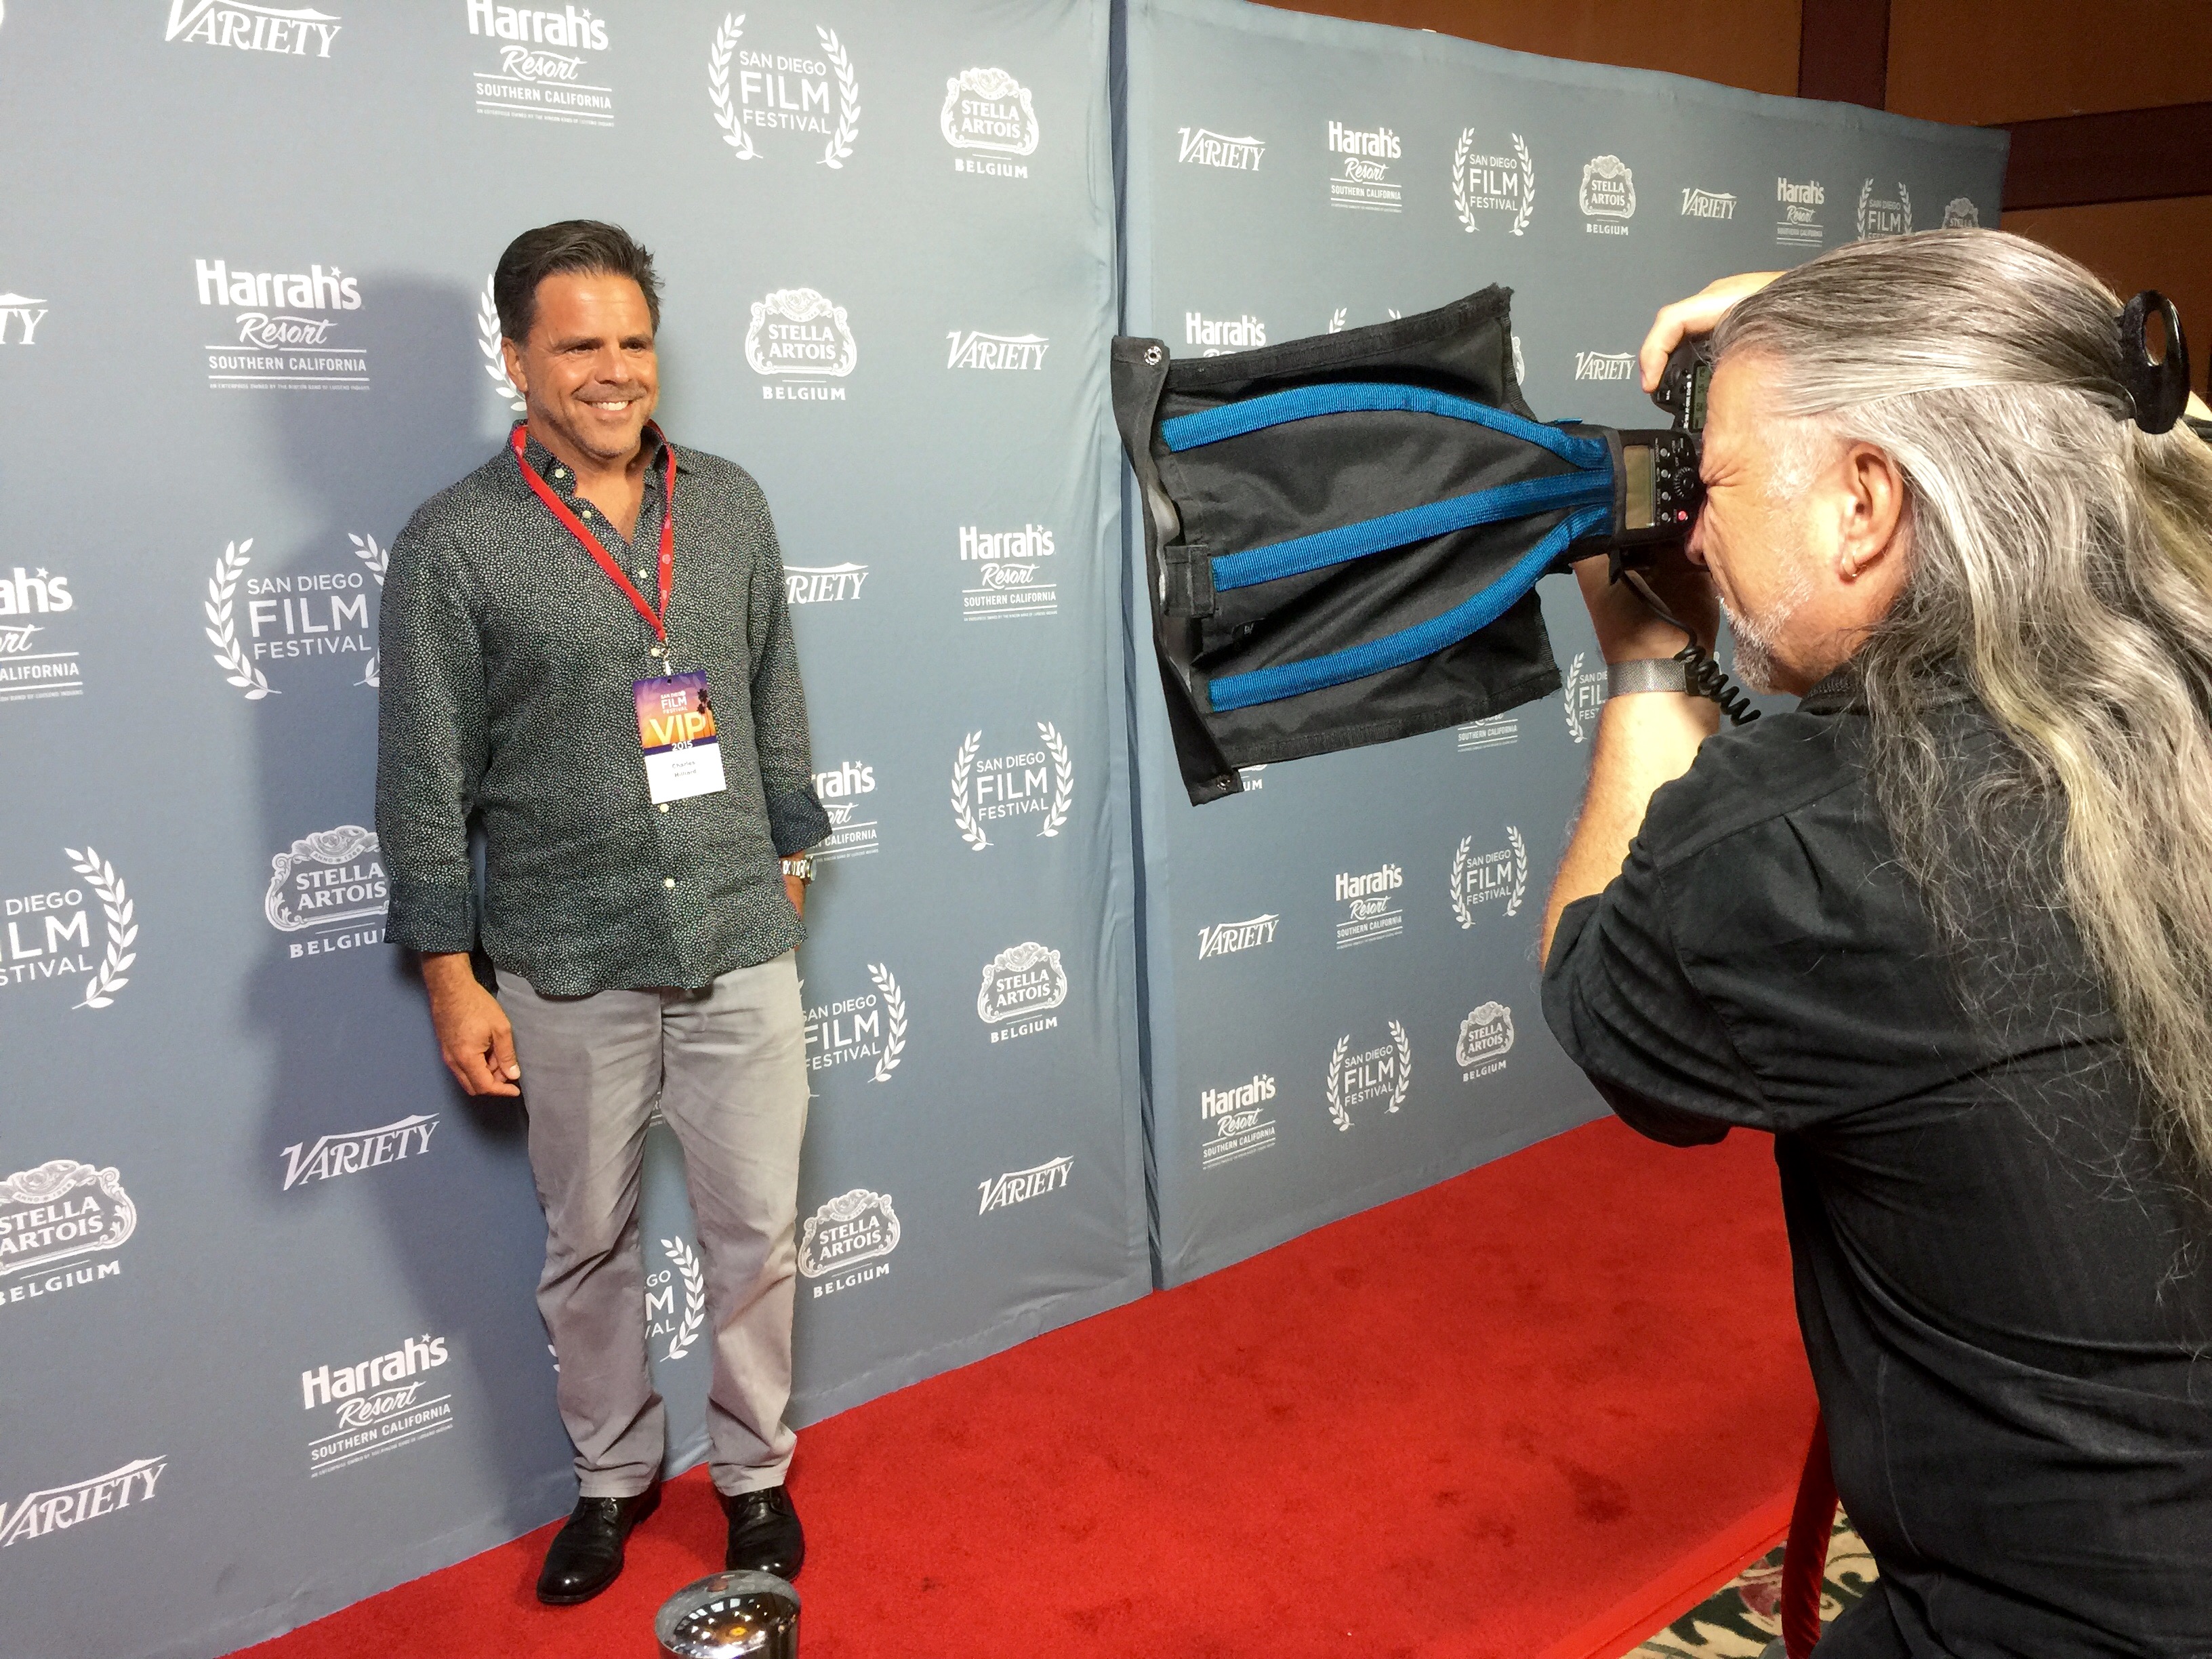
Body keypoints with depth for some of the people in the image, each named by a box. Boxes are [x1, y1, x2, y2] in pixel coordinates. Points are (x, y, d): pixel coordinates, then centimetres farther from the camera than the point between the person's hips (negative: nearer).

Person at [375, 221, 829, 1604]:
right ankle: (614, 1477, 37)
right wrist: (452, 979, -6)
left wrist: (789, 857, 14)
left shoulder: (731, 505, 4)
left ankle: (756, 1473, 31)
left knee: (759, 1231, 9)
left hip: (743, 946, 2)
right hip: (568, 971, -2)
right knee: (590, 1245, 14)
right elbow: (426, 777, -5)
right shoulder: (456, 543, -6)